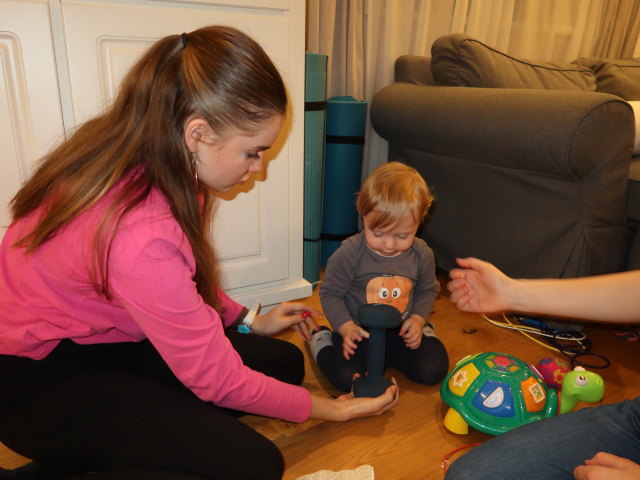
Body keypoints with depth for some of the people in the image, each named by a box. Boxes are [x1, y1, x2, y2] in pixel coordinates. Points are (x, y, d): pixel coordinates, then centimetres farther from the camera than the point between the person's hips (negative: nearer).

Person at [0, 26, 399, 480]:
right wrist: (327, 408, -10)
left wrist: (248, 321, 7)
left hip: (106, 338, 9)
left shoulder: (148, 159, -10)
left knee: (284, 361, 2)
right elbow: (215, 378, -23)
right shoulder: (140, 236, -36)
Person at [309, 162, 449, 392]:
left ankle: (423, 332, 22)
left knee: (433, 371, -10)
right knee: (345, 378, -22)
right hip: (359, 332, -3)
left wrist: (418, 319, -5)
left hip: (400, 332, 3)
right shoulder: (349, 253, -19)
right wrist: (346, 327, -20)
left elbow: (428, 290, 12)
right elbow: (330, 293, -8)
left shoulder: (422, 254, -6)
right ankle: (321, 340, 9)